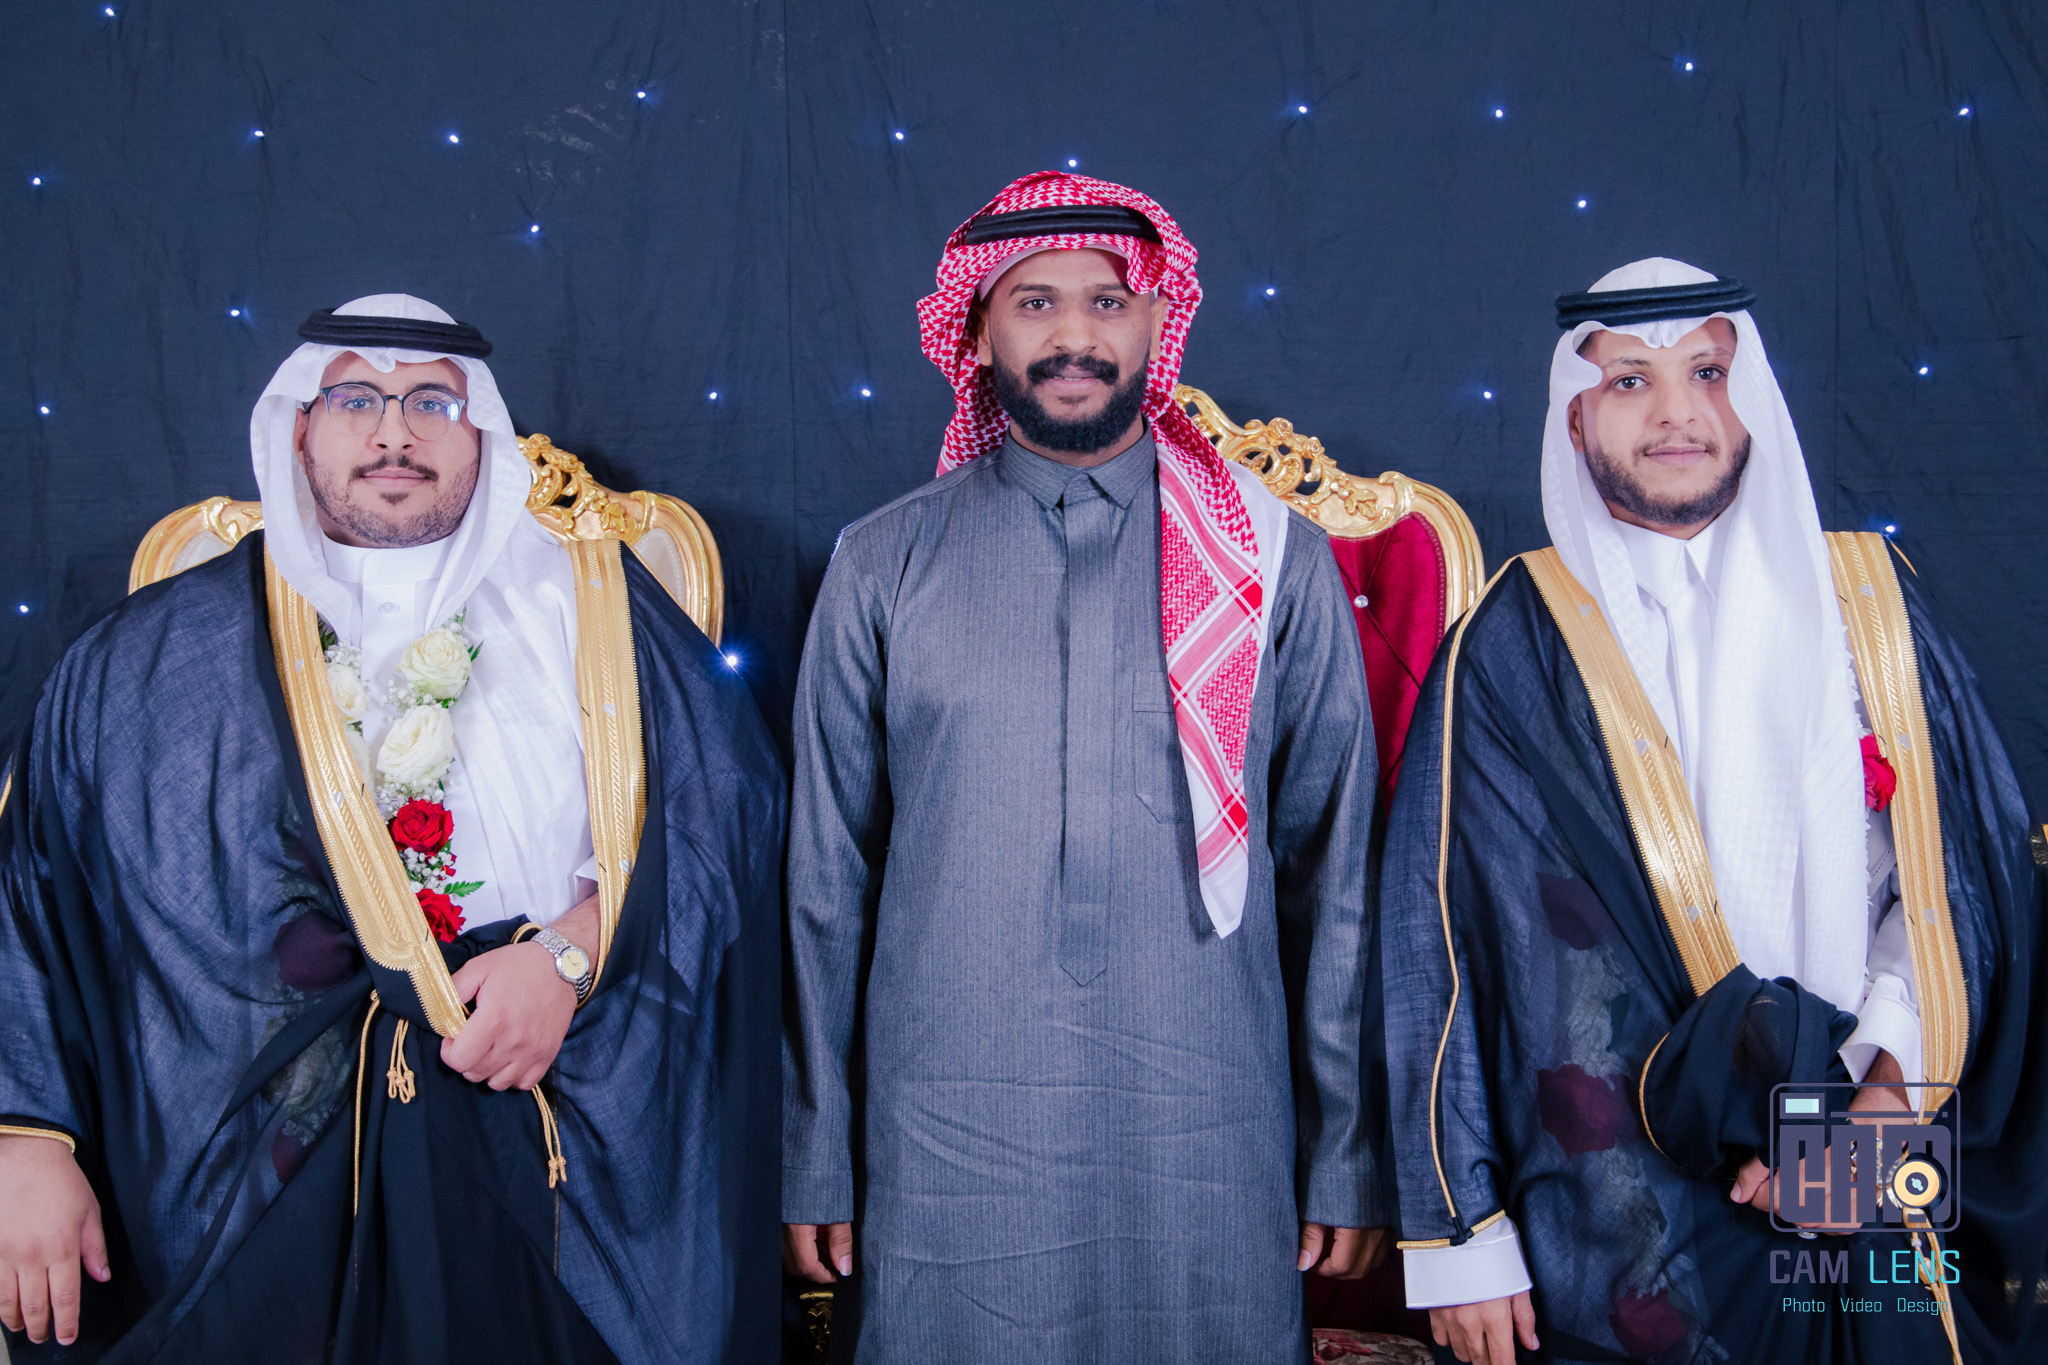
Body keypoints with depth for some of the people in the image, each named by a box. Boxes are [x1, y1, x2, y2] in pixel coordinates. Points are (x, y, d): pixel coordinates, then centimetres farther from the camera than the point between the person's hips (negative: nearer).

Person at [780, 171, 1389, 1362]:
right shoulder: (881, 564, 3)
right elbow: (827, 875, 5)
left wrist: (1349, 1156, 3)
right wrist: (816, 1161, 5)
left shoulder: (1277, 561, 3)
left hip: (1208, 1155, 0)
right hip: (943, 1158, 0)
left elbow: (1336, 872, 4)